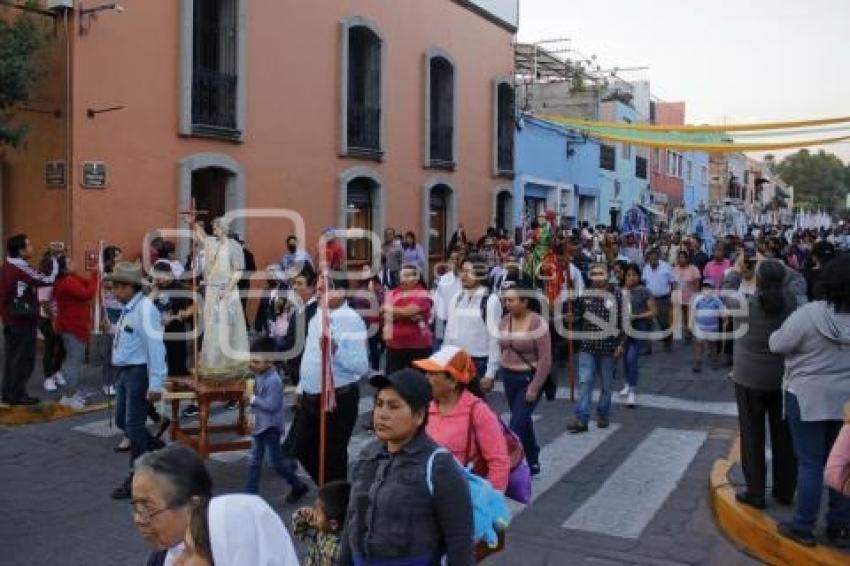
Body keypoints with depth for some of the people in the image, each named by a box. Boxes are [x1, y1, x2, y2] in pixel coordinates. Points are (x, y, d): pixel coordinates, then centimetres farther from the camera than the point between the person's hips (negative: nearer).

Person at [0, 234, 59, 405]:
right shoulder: (21, 269, -18)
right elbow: (48, 280, -19)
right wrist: (55, 260, -7)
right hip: (24, 321, -8)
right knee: (24, 359, 0)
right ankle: (18, 394, 5)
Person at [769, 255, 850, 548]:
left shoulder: (809, 314, -18)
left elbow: (777, 345, -11)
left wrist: (777, 333, 9)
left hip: (809, 398, -4)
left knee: (810, 463, 3)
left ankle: (803, 527, 10)